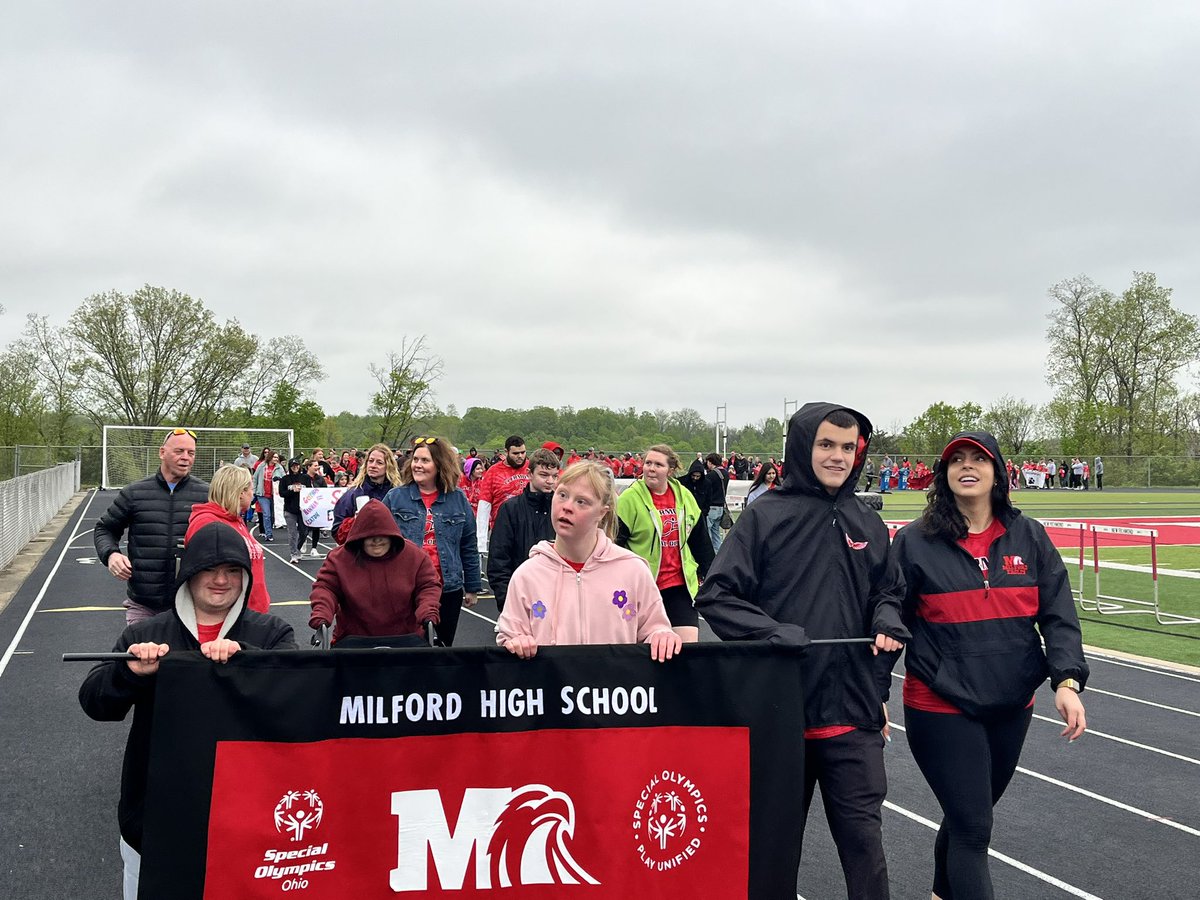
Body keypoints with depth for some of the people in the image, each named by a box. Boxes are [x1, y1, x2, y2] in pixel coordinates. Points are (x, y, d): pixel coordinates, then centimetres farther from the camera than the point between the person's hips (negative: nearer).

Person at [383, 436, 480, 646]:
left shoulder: (458, 499, 4)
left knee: (445, 645, 11)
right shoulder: (395, 497, 0)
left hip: (448, 588, 1)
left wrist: (472, 588, 9)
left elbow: (468, 547, 8)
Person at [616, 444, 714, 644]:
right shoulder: (630, 498, -9)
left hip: (681, 584, 3)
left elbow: (700, 540, 14)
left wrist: (707, 574, 17)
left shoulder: (685, 496, 5)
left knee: (689, 643, -6)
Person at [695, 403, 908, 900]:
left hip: (852, 710, 3)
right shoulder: (766, 515, -4)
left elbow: (891, 590, 21)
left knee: (862, 832, 5)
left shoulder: (867, 522, 9)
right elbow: (716, 596, -7)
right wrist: (773, 634, -19)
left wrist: (888, 621, 0)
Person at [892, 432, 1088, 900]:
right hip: (941, 708, -4)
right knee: (973, 828, -5)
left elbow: (1058, 614, -1)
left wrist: (1067, 680, -15)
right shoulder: (915, 541, -6)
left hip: (1012, 707, 4)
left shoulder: (1029, 537, 2)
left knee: (969, 815, 21)